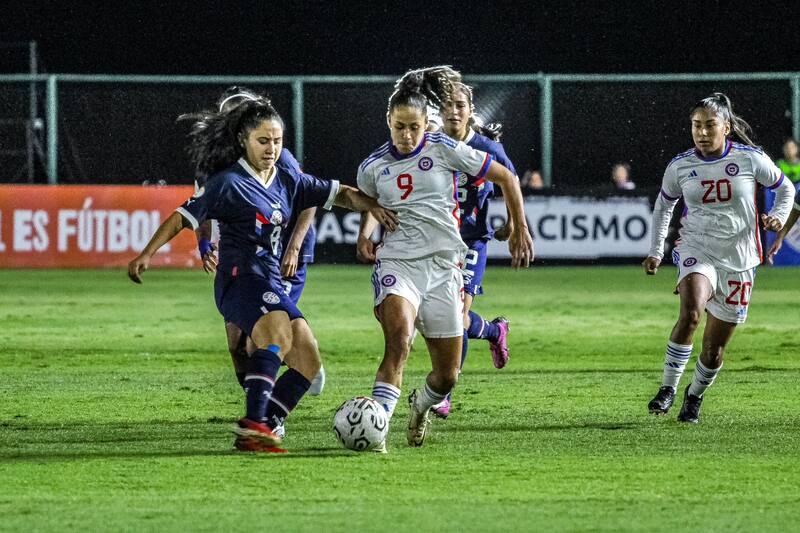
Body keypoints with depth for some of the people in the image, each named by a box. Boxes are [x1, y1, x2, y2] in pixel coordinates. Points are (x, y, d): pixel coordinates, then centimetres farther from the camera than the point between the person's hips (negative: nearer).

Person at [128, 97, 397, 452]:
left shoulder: (287, 181, 16)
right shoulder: (228, 183, -4)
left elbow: (339, 194, 20)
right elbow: (184, 217, -5)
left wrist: (373, 207, 2)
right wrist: (147, 254, -14)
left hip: (271, 284, 8)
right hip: (240, 277, -8)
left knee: (308, 363, -2)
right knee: (279, 332, -34)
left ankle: (260, 432, 1)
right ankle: (252, 425, -42)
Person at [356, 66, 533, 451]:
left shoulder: (444, 151, -2)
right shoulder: (373, 167, 5)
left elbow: (506, 178, 7)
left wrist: (519, 229, 6)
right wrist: (365, 234, 8)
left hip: (443, 265, 1)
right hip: (396, 263, -1)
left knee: (447, 376, 5)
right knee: (398, 340, -32)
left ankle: (420, 406, 41)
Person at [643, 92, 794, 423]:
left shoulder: (751, 159, -6)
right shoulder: (680, 167, -1)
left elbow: (785, 188, 10)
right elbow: (664, 205, 18)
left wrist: (779, 217, -9)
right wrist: (655, 251, 14)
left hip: (738, 262, 0)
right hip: (696, 251, 0)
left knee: (715, 349, 4)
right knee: (690, 314, -32)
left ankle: (694, 397, 33)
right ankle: (668, 388, -21)